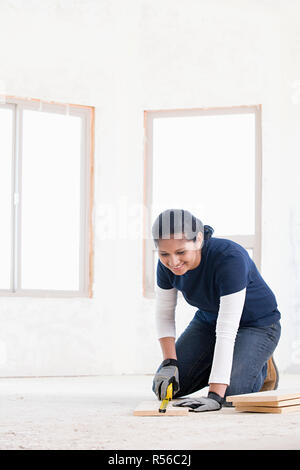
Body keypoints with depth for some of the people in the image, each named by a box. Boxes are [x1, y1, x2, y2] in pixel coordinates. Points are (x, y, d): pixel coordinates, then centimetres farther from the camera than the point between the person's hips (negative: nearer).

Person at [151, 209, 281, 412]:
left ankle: (262, 369, 6)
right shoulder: (167, 264, -19)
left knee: (231, 394, -27)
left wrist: (215, 396, -45)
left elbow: (227, 332, -41)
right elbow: (164, 314, -3)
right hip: (209, 321, 6)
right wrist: (169, 363, -18)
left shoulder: (231, 258, -38)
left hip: (257, 326, -6)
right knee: (163, 387, -4)